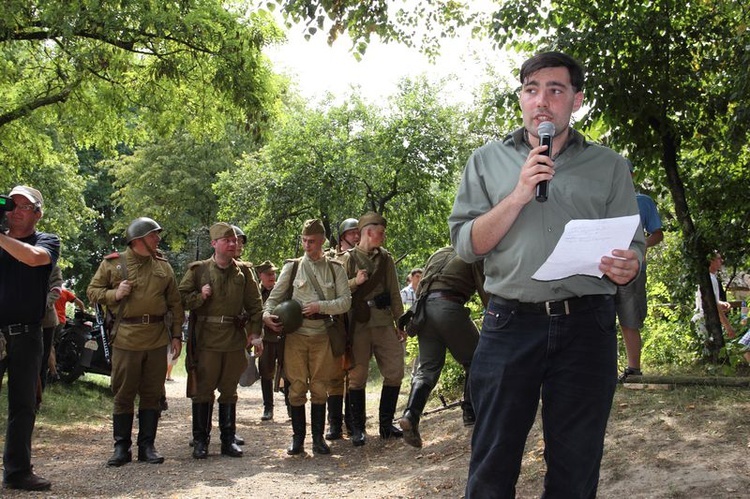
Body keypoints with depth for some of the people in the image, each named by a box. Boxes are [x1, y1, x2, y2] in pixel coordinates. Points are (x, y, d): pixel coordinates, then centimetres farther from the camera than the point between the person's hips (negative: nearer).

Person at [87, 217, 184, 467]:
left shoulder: (163, 266, 11)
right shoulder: (112, 264, 3)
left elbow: (175, 303, 13)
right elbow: (92, 291, 7)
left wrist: (177, 335, 7)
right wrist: (115, 294, -12)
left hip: (158, 339, 3)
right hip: (126, 338, -3)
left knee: (152, 394, 7)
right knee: (123, 394, 3)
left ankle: (147, 446, 16)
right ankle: (121, 447, 13)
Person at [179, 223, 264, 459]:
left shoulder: (244, 271, 8)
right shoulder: (198, 269, 3)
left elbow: (255, 304, 10)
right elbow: (181, 298, 5)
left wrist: (255, 333, 2)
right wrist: (200, 296, -12)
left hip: (235, 338, 2)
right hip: (206, 338, -2)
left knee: (229, 390, 10)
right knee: (203, 389, 2)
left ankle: (228, 440, 18)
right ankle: (200, 440, 11)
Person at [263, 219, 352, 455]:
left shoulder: (335, 269, 7)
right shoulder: (292, 267, 8)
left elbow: (345, 301, 0)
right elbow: (275, 296, 9)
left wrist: (320, 306, -12)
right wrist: (267, 313, -10)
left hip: (322, 334, 0)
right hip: (295, 333, 0)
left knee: (320, 387, 5)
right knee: (297, 387, 2)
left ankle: (318, 438, 15)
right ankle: (297, 438, 14)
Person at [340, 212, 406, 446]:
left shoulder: (386, 258, 13)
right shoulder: (348, 258, 1)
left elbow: (395, 293, 15)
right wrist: (355, 282, -16)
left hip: (384, 323, 4)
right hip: (358, 324, -4)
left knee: (395, 372, 2)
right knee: (357, 376, 1)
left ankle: (386, 423, 16)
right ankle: (358, 428, 11)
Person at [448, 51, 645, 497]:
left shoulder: (609, 166, 11)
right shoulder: (488, 161, 11)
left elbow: (633, 246, 8)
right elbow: (466, 244, 3)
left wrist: (627, 267, -16)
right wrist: (518, 195, -10)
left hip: (586, 327, 1)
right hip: (510, 324, 0)